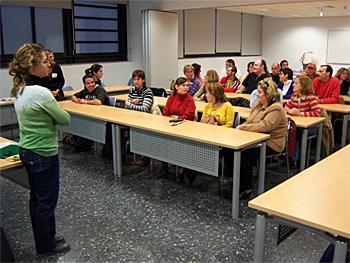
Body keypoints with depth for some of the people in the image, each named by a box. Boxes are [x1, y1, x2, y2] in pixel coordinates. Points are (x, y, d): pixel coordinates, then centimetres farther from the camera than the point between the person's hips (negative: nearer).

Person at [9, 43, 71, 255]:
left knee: (36, 198, 20)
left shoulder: (19, 90, 2)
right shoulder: (41, 93, -25)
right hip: (44, 155, -9)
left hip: (27, 150, 9)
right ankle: (47, 245, 27)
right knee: (47, 201, 9)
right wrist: (54, 106, 2)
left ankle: (42, 239, 36)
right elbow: (65, 119, -14)